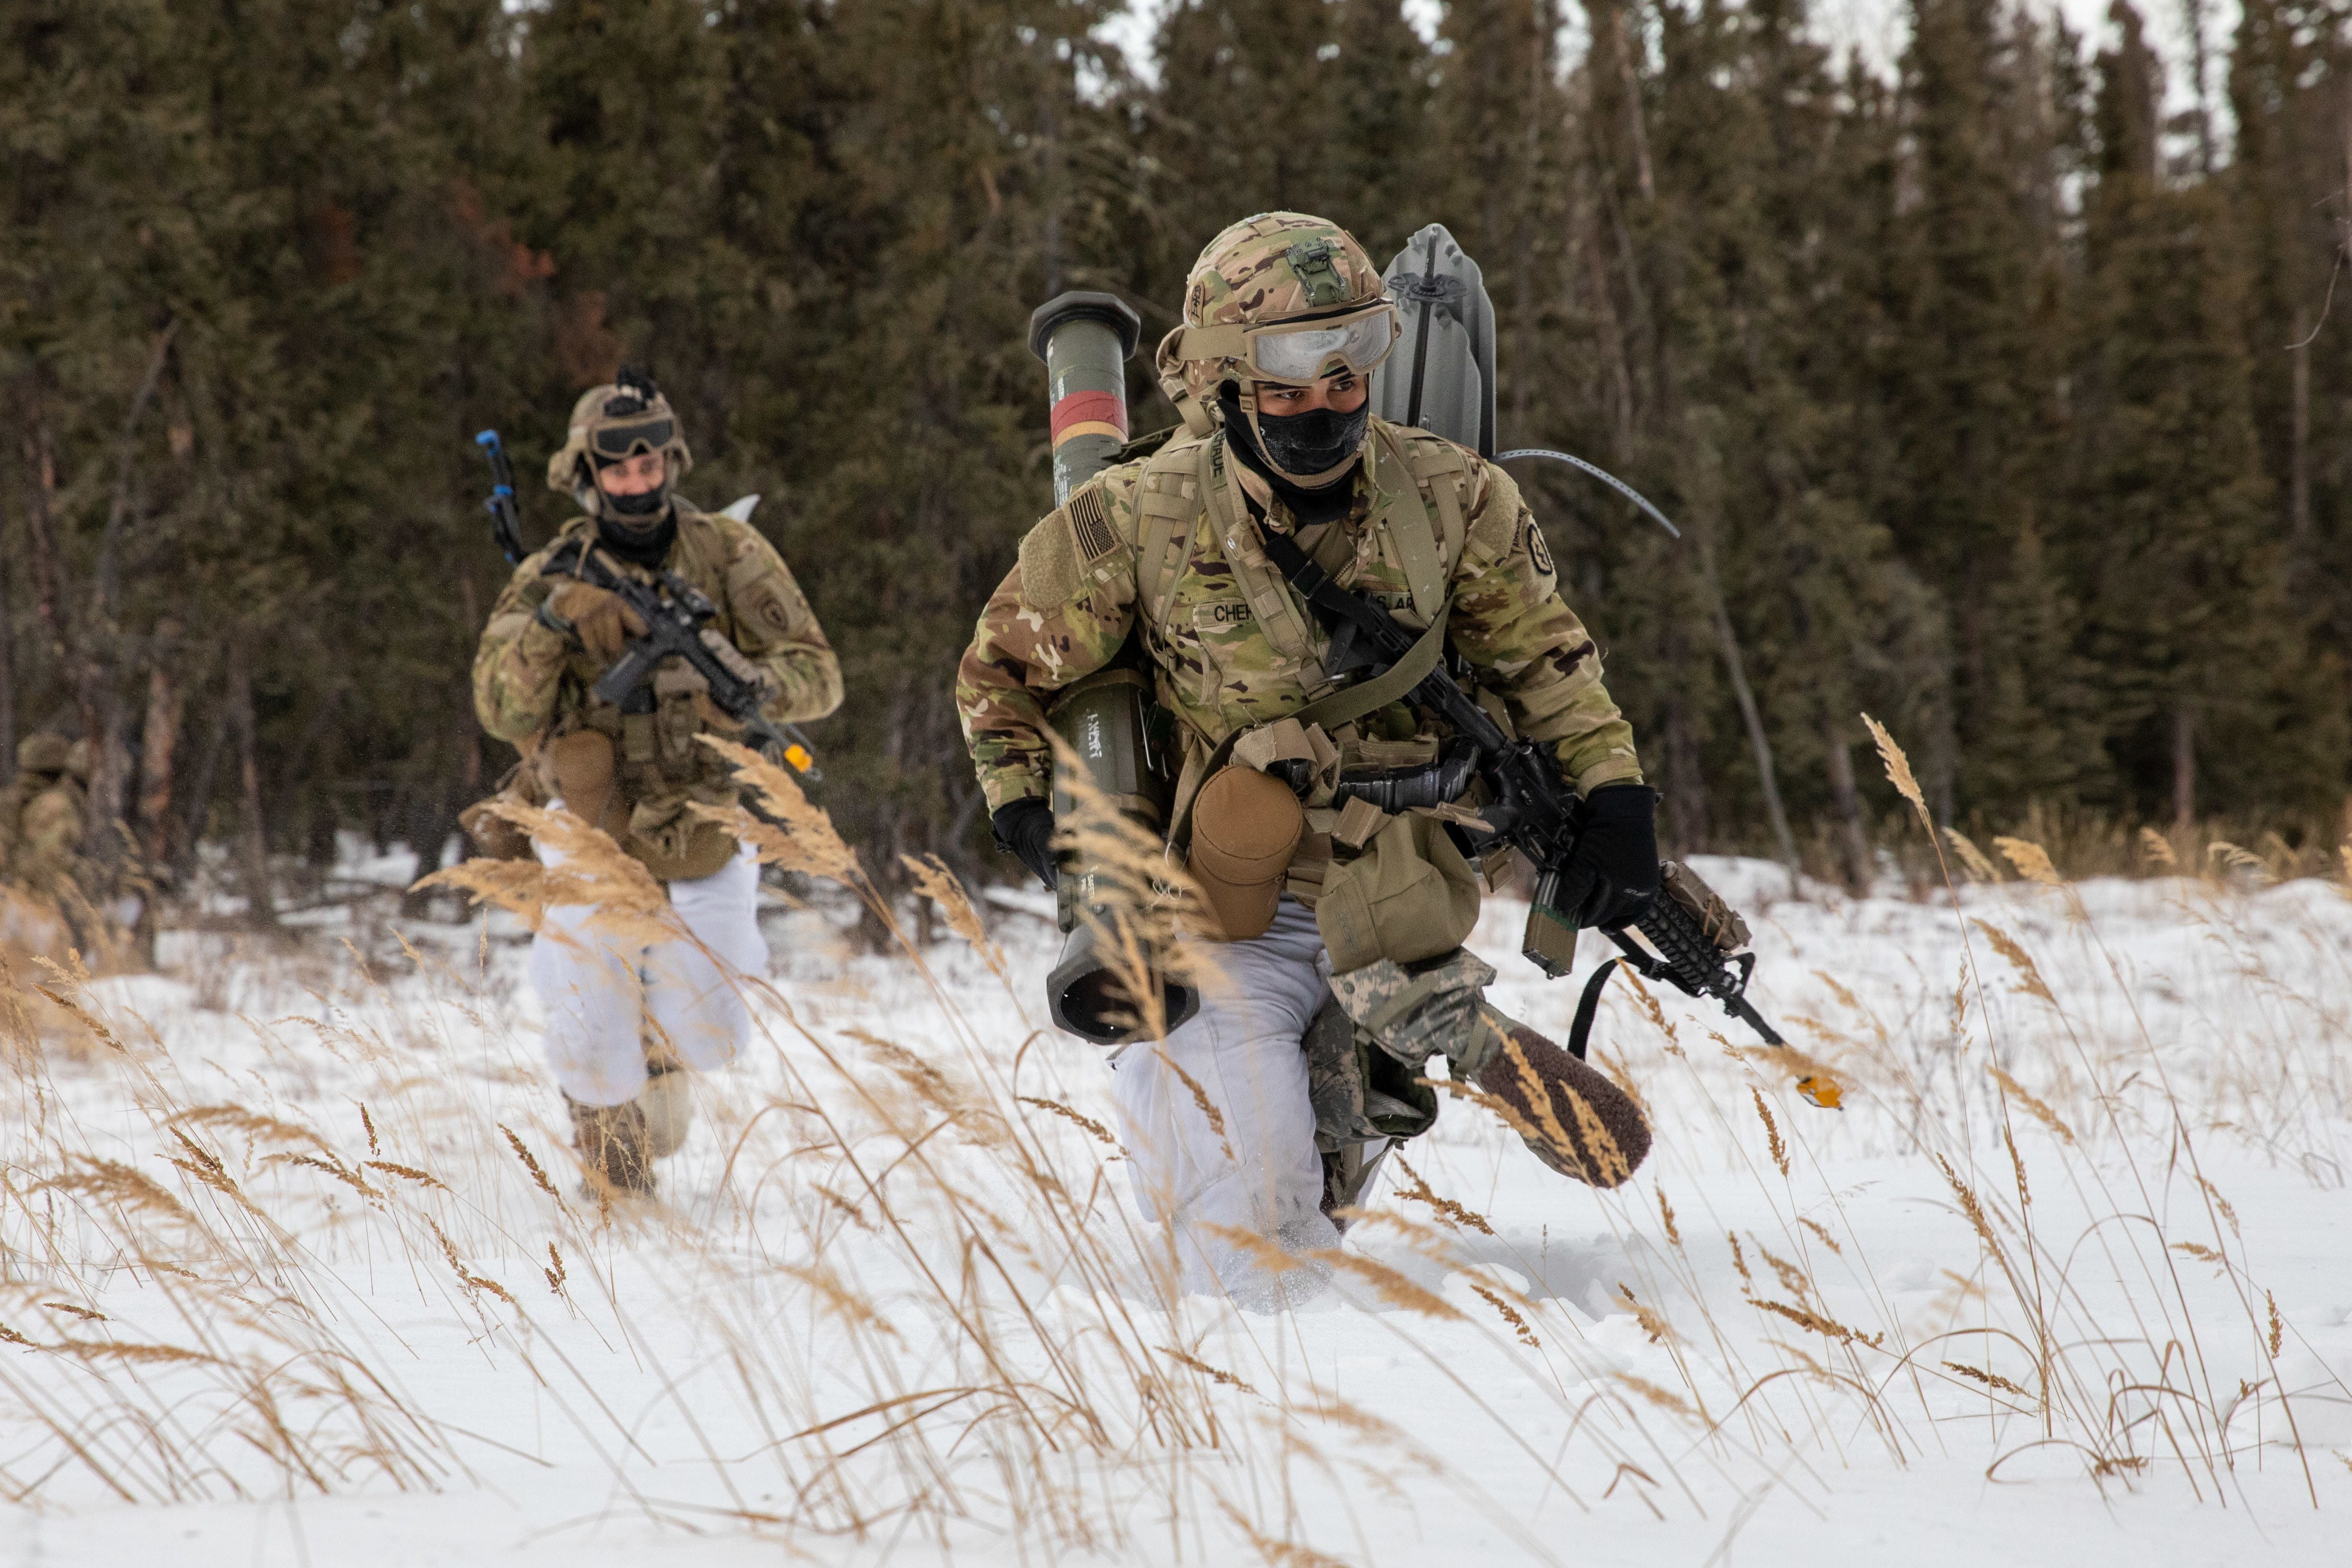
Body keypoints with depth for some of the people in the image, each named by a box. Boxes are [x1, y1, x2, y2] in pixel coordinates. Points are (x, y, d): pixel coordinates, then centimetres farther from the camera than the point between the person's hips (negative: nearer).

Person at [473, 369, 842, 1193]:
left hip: (707, 841, 1)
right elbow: (503, 710, -16)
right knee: (595, 1042, -5)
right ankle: (611, 1165, 26)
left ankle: (658, 1039, 42)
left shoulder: (729, 554, -7)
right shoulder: (552, 577, -6)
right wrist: (552, 619, -32)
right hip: (595, 839, -1)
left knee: (707, 1034, 4)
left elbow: (817, 674, -10)